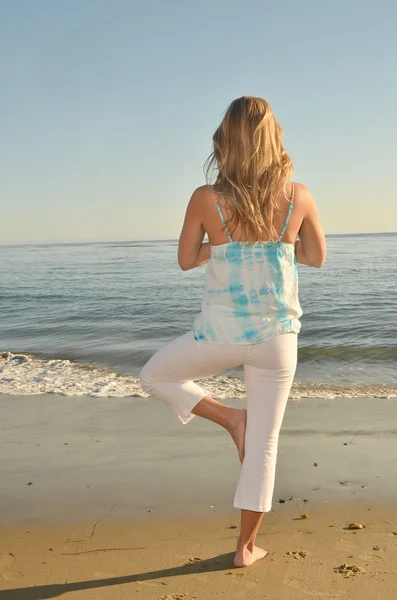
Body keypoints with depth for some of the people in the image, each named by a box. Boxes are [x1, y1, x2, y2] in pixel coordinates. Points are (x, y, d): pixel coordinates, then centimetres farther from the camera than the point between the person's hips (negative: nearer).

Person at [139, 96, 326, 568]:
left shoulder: (206, 200, -11)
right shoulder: (299, 197, -6)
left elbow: (186, 260, 2)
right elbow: (316, 258, 8)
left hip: (221, 334, -2)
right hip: (278, 337, 3)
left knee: (155, 376, 26)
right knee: (264, 443, 15)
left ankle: (230, 418, 14)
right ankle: (246, 546, 27)